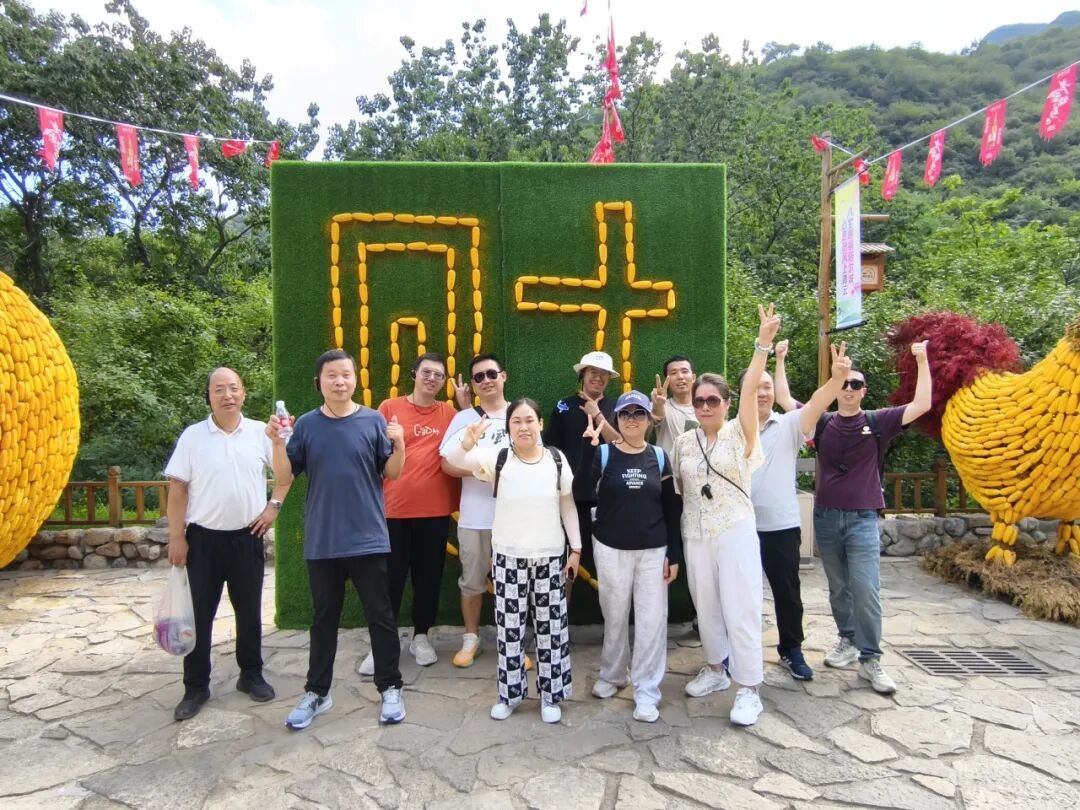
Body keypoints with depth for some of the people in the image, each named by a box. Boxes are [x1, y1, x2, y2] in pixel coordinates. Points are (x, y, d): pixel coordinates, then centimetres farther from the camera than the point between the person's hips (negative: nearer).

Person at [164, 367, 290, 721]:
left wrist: (273, 506, -1)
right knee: (199, 614, 8)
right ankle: (196, 687, 23)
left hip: (247, 537, 1)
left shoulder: (261, 433, -2)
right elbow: (177, 490, -3)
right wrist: (177, 538, -6)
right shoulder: (192, 436, -4)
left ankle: (251, 675, 29)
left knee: (249, 612, 12)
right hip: (203, 538, -1)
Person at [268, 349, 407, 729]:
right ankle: (316, 692, 29)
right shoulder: (306, 425, 2)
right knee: (323, 619, 15)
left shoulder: (374, 421, -3)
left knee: (380, 617, 7)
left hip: (368, 539, -2)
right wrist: (277, 443, -14)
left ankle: (390, 688, 22)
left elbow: (391, 474, -2)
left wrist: (400, 445, -20)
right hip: (321, 541, 2)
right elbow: (285, 477, 2)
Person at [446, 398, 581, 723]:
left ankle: (551, 695, 25)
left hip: (550, 557, 1)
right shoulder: (497, 458, -6)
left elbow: (568, 505, 6)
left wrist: (576, 548, 5)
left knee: (551, 628, 8)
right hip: (508, 557, 0)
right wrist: (468, 443, -44)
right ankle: (510, 693, 28)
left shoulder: (557, 459, -3)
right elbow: (454, 460, -21)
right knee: (509, 629, 9)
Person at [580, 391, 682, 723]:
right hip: (611, 550, 0)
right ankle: (612, 674, 34)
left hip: (653, 551, 1)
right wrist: (588, 445, -29)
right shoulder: (603, 454, -3)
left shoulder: (660, 457, 1)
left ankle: (646, 692, 14)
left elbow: (672, 509, 3)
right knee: (615, 616, 13)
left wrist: (674, 554, -1)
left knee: (652, 620, 1)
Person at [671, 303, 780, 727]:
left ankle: (749, 689, 12)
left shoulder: (739, 434, -6)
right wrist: (675, 534, 6)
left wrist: (764, 342, -29)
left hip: (736, 533, -4)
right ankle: (715, 669, 35)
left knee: (741, 610, 0)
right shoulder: (684, 442, 5)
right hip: (695, 536, 4)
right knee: (706, 607, 15)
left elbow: (750, 389, -20)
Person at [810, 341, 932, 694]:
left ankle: (870, 659, 2)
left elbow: (921, 405, -6)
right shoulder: (823, 423, 4)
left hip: (862, 519, -2)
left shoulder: (877, 422, 1)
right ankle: (848, 641, 29)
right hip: (826, 517, 2)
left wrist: (921, 360, -7)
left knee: (866, 590, -7)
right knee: (838, 588, 13)